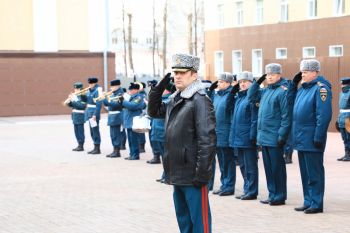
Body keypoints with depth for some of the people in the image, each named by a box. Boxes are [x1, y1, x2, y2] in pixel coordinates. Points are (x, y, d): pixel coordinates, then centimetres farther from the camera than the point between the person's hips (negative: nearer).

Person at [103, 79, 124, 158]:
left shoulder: (120, 94, -10)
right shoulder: (112, 94, 16)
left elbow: (117, 104, -20)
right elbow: (106, 104, 14)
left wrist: (109, 101, -24)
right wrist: (104, 98, -1)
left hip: (116, 117, -9)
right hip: (111, 116, 9)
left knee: (116, 134, -6)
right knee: (113, 134, 12)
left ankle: (117, 151, -2)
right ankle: (115, 150, 19)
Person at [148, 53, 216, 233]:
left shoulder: (200, 101, -14)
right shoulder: (174, 99, 12)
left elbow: (207, 140, -19)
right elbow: (154, 111, 26)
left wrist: (202, 174, -21)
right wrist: (159, 87, 10)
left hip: (192, 175, -9)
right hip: (176, 173, 9)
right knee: (183, 218, 18)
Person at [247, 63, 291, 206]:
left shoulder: (283, 91, -11)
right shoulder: (266, 91, 13)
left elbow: (286, 115, -16)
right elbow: (251, 97, 26)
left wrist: (282, 135, -19)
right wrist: (257, 82, 13)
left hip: (275, 138, -8)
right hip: (264, 136, 8)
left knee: (277, 167, -1)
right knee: (268, 167, 12)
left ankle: (279, 197, 7)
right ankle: (272, 194, 20)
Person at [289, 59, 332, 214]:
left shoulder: (321, 88, -13)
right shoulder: (303, 88, 13)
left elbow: (324, 115, -19)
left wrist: (318, 137, -21)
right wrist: (294, 83, 13)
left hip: (311, 139, -9)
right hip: (301, 138, 9)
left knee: (314, 173, -2)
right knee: (305, 172, 14)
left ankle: (316, 204, 3)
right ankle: (308, 202, 21)